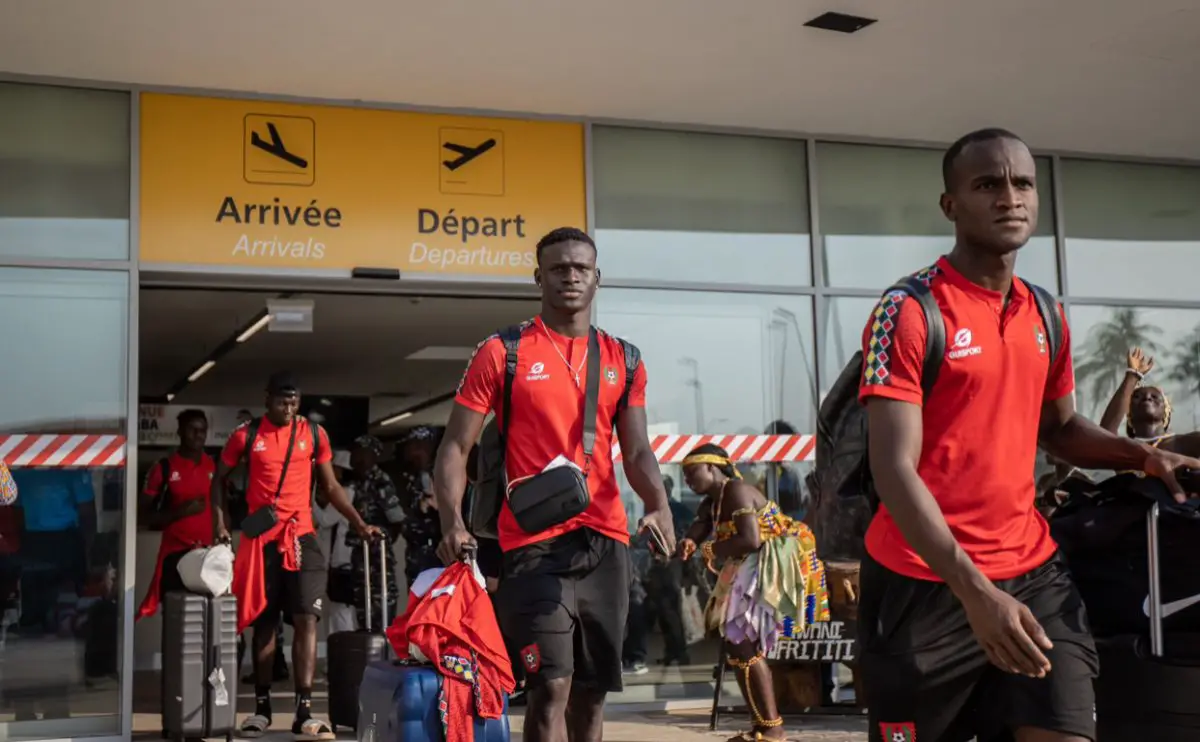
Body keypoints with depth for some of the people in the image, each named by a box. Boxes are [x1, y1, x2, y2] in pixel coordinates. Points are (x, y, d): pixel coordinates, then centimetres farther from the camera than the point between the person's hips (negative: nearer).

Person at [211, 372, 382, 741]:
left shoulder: (314, 434, 5)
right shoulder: (247, 435, 2)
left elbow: (330, 486, 12)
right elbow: (219, 479, 12)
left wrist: (359, 524, 3)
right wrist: (219, 522, 0)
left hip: (302, 537, 0)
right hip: (261, 539, 0)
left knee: (307, 619, -10)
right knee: (264, 623, 7)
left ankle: (304, 712, -11)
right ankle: (262, 707, 19)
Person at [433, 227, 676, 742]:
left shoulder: (623, 360, 11)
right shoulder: (501, 353, 0)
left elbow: (637, 451, 8)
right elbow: (455, 447, -2)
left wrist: (659, 505, -13)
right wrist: (453, 524, -17)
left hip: (606, 542, 4)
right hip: (534, 542, -4)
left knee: (592, 691, 11)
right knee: (551, 687, -14)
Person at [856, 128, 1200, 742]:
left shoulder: (1046, 315, 8)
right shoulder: (908, 312, -13)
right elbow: (894, 469, -19)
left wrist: (1143, 456, 2)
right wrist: (974, 590, -27)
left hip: (1031, 571, 5)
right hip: (925, 582, -5)